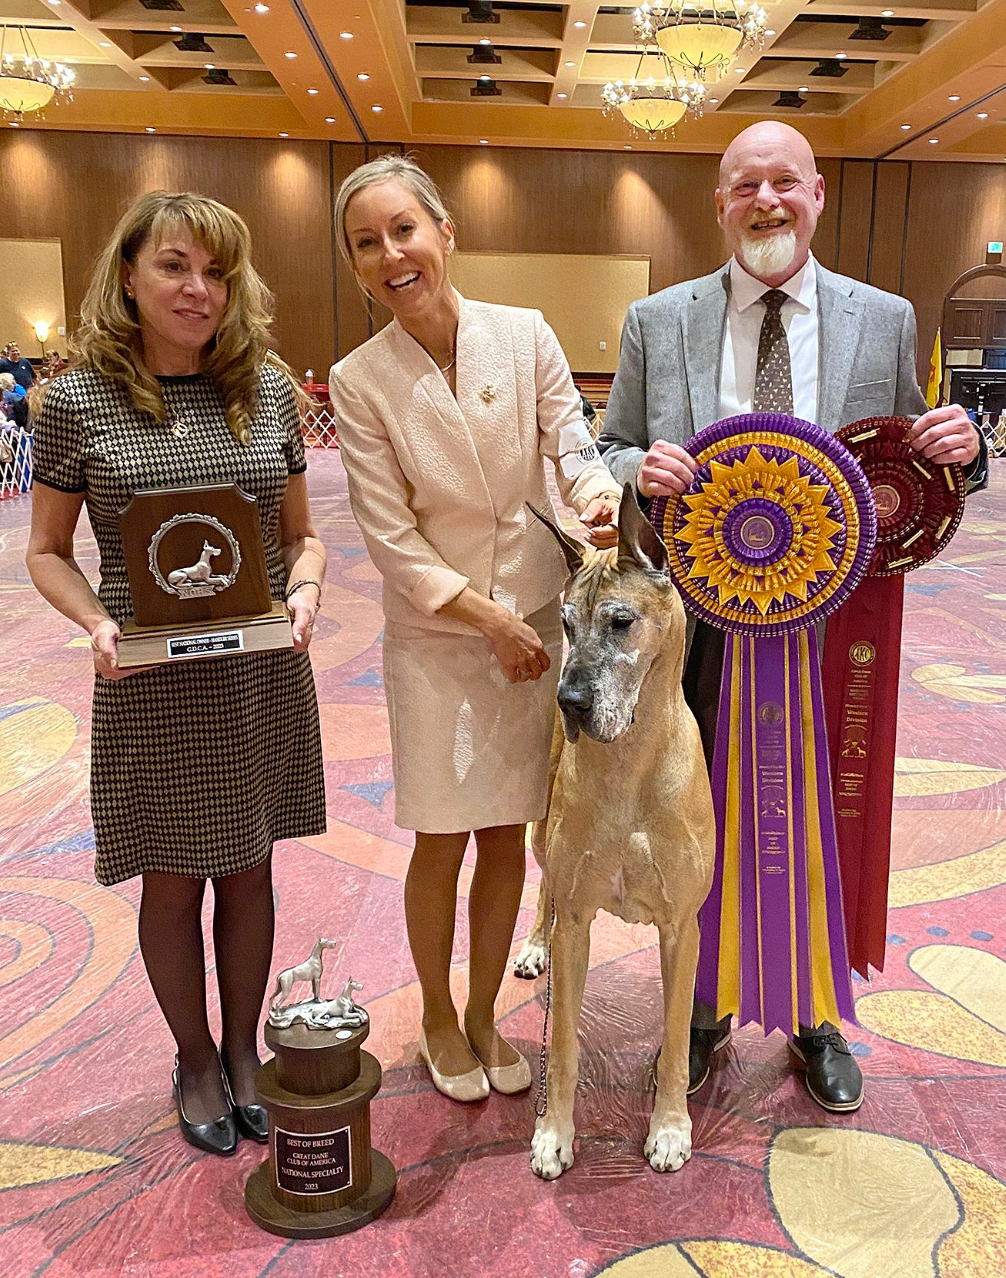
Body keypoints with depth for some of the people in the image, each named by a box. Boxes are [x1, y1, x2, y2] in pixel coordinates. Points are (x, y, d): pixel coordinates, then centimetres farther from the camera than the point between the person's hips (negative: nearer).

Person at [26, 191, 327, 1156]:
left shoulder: (269, 387, 2)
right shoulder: (79, 400, -5)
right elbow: (47, 551, 2)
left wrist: (303, 589, -11)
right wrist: (97, 624, -16)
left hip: (262, 675, 2)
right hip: (150, 689, -2)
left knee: (248, 870, 15)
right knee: (172, 883, 12)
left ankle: (243, 1050, 37)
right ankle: (195, 1061, 37)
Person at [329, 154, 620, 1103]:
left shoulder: (526, 335, -4)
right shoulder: (360, 381, -8)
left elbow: (574, 447, -1)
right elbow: (391, 537, -9)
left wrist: (598, 495, -25)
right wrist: (488, 619, -14)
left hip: (535, 621, 2)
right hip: (435, 635, -2)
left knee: (507, 834, 12)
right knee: (442, 839, 6)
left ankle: (483, 1014, 34)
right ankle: (438, 1019, 32)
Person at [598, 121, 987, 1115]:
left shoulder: (884, 320, 4)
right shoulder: (657, 322, 2)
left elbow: (904, 475, 9)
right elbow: (609, 455, 6)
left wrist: (958, 449, -13)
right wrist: (639, 466, -16)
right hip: (700, 624, 0)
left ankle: (817, 1021, 40)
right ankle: (699, 1015, 38)